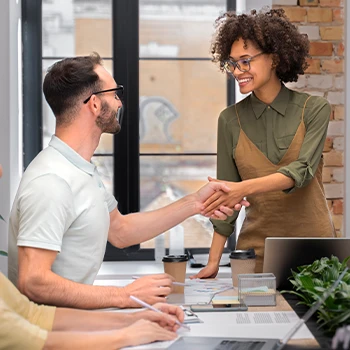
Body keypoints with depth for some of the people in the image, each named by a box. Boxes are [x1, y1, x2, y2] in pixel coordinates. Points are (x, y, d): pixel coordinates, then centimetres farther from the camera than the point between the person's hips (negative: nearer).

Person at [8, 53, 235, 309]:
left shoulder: (82, 170, 12)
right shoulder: (51, 181, -21)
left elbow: (120, 230, 23)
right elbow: (33, 282, -27)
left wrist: (193, 203, 15)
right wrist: (125, 297, -22)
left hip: (70, 317, 9)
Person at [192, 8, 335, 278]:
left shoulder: (314, 109, -3)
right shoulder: (230, 120, 2)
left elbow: (302, 171, -17)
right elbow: (227, 196, 5)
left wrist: (244, 188, -33)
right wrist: (213, 262, -1)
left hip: (312, 246, -1)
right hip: (256, 249, 1)